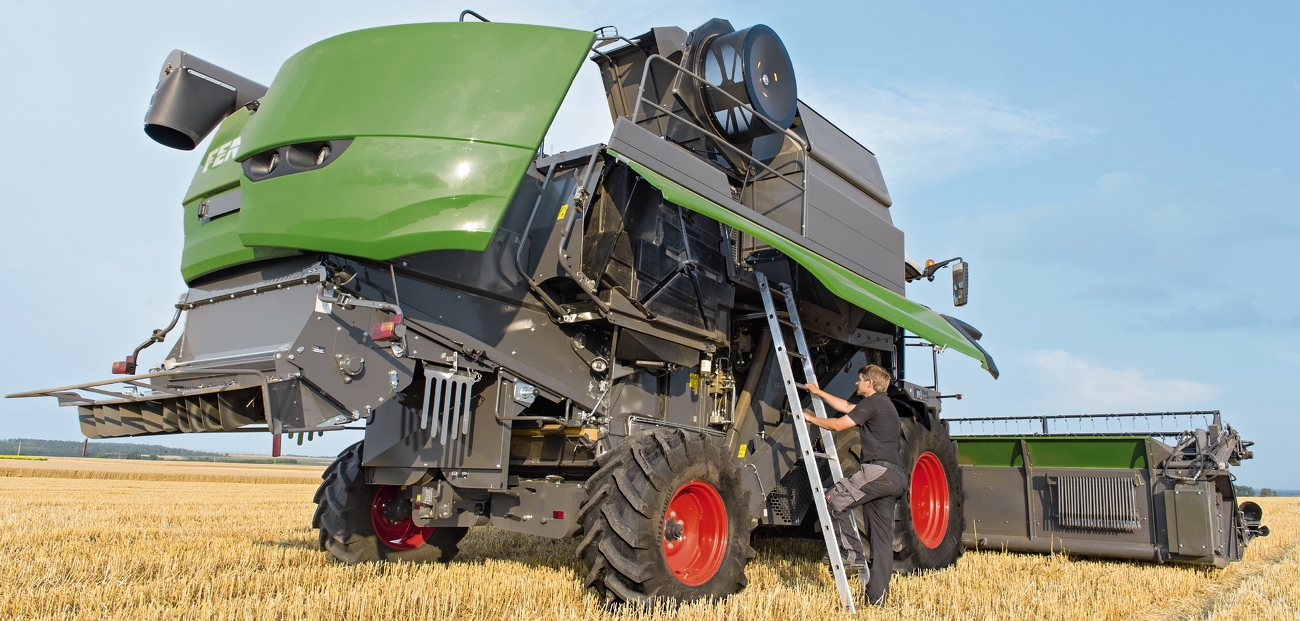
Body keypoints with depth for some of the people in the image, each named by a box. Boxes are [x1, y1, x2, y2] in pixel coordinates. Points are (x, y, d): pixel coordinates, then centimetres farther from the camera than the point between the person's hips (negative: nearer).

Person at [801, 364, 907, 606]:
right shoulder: (882, 404, 24)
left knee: (835, 499, -5)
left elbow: (838, 424, -8)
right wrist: (818, 393, 38)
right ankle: (877, 595, 9)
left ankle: (852, 553, -4)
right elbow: (846, 407, 34)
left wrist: (810, 418, 6)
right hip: (895, 477, 10)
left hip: (879, 470, -10)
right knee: (882, 538, 8)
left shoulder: (873, 402, -6)